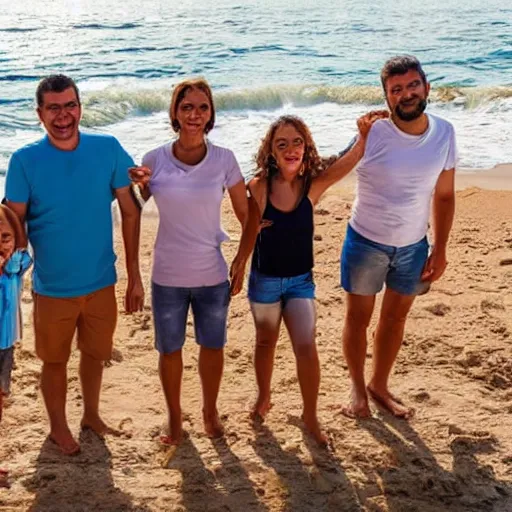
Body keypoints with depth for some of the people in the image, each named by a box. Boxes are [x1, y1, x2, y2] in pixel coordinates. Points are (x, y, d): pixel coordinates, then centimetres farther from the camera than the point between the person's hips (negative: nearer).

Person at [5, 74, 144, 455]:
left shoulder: (108, 149, -9)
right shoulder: (25, 160, -13)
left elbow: (130, 213, -4)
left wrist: (135, 277, -3)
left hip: (102, 282, 2)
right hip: (52, 288, -2)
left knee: (96, 354, 21)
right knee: (55, 360, 16)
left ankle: (91, 414, 46)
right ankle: (58, 427, 39)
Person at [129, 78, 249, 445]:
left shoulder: (224, 159, -8)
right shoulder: (156, 160, -6)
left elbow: (245, 214, 0)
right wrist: (138, 185, -15)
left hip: (212, 276, 0)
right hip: (167, 276, 0)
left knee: (212, 346, 16)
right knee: (170, 350, 14)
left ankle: (210, 410, 41)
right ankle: (174, 416, 37)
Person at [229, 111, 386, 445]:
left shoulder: (313, 185, -13)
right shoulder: (259, 187, -16)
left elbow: (348, 162, -28)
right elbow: (250, 235, -9)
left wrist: (365, 136, -44)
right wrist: (238, 269, -7)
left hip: (301, 280, 0)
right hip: (265, 279, 0)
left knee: (306, 348, -7)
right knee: (266, 343, 20)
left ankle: (311, 416, 13)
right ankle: (264, 398, 45)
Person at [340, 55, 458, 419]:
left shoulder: (444, 133, -7)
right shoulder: (372, 134, -20)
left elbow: (444, 196, 2)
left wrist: (440, 250, 1)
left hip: (413, 246, 4)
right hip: (366, 243, -3)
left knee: (396, 318, 17)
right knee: (359, 317, 12)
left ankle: (380, 385, 38)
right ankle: (358, 389, 34)